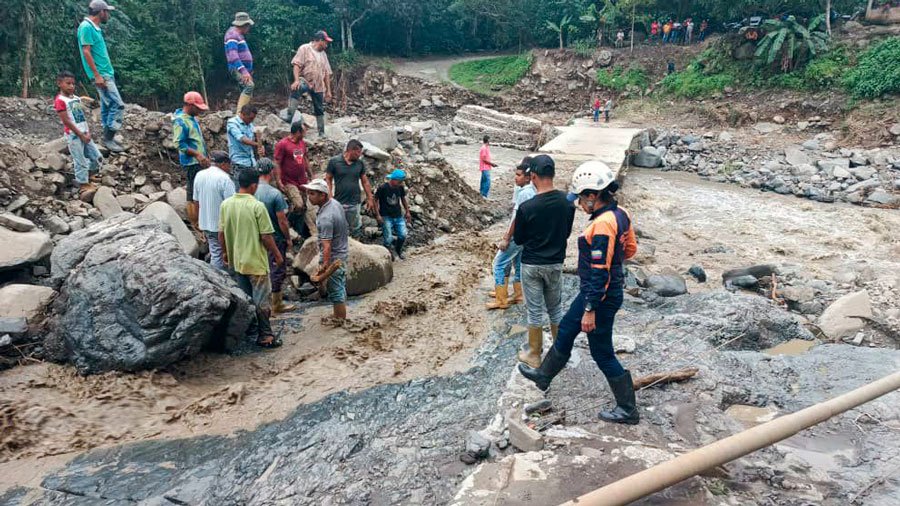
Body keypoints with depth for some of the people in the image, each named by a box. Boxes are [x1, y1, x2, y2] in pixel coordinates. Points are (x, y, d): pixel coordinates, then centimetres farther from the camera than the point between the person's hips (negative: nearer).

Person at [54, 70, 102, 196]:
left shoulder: (77, 98, 11)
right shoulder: (60, 100, -11)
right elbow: (66, 121, -15)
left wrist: (88, 133, 0)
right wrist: (81, 135, -15)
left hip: (85, 134, 7)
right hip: (73, 135, -7)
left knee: (97, 157, 9)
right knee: (81, 161, -2)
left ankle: (87, 179, 27)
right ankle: (83, 185, 10)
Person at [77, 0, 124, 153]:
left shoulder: (94, 27, 15)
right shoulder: (86, 27, -13)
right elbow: (86, 52, -18)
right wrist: (97, 75, -21)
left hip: (106, 73, 10)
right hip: (101, 74, -10)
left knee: (107, 106, 12)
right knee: (118, 105, -13)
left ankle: (108, 137, 19)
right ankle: (108, 139, -8)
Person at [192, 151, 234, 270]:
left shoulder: (199, 175, 5)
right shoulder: (224, 178, -18)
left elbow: (196, 200, 11)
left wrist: (199, 219, 21)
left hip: (205, 223, 7)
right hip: (222, 224, -6)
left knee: (214, 251, 16)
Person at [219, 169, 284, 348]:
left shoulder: (226, 204, -1)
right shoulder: (257, 206, -18)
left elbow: (221, 233, 6)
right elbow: (266, 236, -16)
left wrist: (225, 252, 21)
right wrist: (277, 255, -3)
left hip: (237, 260, 6)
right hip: (256, 261, -6)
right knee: (261, 299, 4)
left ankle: (250, 330, 29)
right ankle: (265, 336, 9)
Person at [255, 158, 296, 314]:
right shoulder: (275, 194, -23)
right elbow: (282, 221, -19)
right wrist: (288, 239, -5)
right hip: (275, 238, -6)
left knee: (264, 267, 19)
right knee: (277, 269, 7)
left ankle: (275, 294, 35)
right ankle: (277, 305, 17)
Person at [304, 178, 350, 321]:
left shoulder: (325, 218, -29)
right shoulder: (334, 203, -1)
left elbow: (327, 246, -30)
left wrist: (325, 265, -27)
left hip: (333, 258, -10)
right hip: (341, 252, 10)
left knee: (336, 292, 3)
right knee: (338, 289, 21)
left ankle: (341, 321, 14)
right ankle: (337, 316, 35)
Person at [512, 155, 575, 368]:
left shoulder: (526, 207, -21)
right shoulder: (567, 202, -9)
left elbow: (518, 240, -7)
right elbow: (567, 232, 6)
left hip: (531, 265, -3)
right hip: (555, 264, 3)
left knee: (535, 311, 8)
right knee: (556, 309, 18)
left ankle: (534, 356, 21)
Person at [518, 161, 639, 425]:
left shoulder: (602, 225, -29)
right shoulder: (620, 214, 0)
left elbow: (599, 272, -28)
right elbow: (630, 249, 13)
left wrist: (590, 310, -23)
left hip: (601, 297, -10)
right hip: (593, 291, 10)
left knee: (602, 353, 5)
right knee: (566, 330, 24)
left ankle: (628, 410, 21)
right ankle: (544, 375, 43)